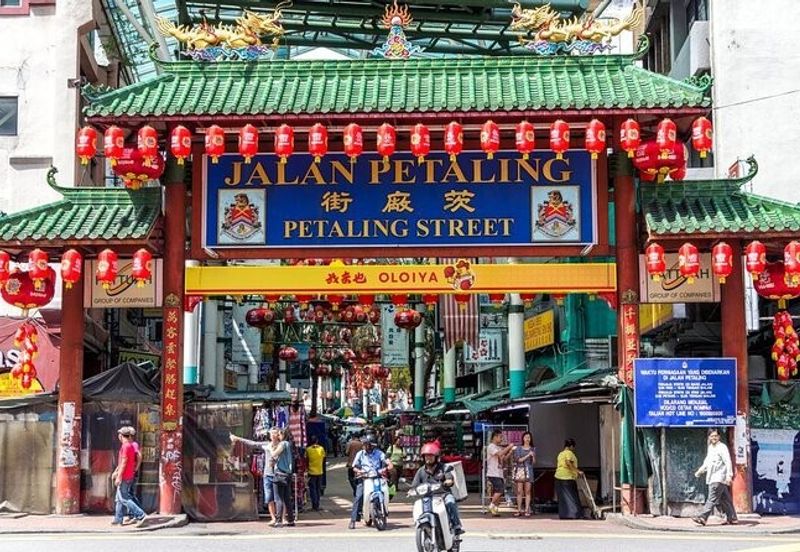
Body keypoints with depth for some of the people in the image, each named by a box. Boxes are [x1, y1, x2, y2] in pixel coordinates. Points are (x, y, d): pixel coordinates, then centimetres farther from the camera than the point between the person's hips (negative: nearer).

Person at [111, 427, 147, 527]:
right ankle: (118, 519, 18)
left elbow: (124, 462, -20)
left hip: (124, 477, -10)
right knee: (119, 498, 14)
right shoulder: (131, 445, 13)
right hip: (129, 476, 10)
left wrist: (119, 477, -19)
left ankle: (141, 515, -14)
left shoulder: (125, 446, -16)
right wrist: (116, 472, 27)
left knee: (124, 498, -9)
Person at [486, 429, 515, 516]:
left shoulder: (499, 447, 20)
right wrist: (509, 447, -14)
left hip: (499, 474, 9)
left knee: (499, 493, 5)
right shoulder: (491, 447, -8)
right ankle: (491, 505, -9)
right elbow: (500, 454, -23)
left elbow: (503, 459, 19)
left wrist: (510, 452, 7)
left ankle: (495, 509, 9)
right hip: (493, 474, -9)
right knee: (500, 490, -20)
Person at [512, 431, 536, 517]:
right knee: (519, 491, -4)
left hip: (529, 471, 1)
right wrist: (528, 455, -10)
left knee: (527, 491, -3)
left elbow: (534, 462, 7)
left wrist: (533, 456, -11)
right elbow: (518, 459, -4)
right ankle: (519, 510, 0)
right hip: (520, 470, -1)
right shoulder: (518, 448, 7)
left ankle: (527, 510, -2)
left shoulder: (533, 449, 12)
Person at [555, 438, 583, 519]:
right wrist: (578, 471, -23)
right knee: (571, 497, -5)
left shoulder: (560, 454, 18)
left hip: (559, 477, 8)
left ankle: (563, 515, 6)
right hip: (568, 477, -8)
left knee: (562, 497, 8)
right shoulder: (569, 453, -6)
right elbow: (568, 463, -23)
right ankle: (574, 514, -8)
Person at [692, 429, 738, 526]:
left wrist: (729, 475, -24)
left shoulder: (722, 447, -8)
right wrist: (700, 471, 19)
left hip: (719, 478, -9)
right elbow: (707, 461, 29)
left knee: (712, 499, -10)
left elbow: (728, 462, -15)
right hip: (712, 478, 9)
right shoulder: (710, 448, 19)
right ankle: (732, 518, 15)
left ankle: (702, 517, -15)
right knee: (725, 499, 11)